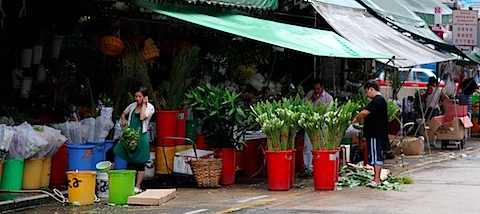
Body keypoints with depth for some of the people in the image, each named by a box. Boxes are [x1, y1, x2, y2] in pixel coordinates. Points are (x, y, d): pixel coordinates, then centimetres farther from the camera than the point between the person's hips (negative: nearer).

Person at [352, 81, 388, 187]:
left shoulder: (378, 100, -16)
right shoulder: (379, 100, 18)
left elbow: (365, 112, -22)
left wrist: (356, 118, -6)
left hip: (376, 134, -10)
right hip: (375, 133, 10)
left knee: (376, 156, -9)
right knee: (376, 156, 12)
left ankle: (376, 180, -9)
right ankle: (376, 179, 16)